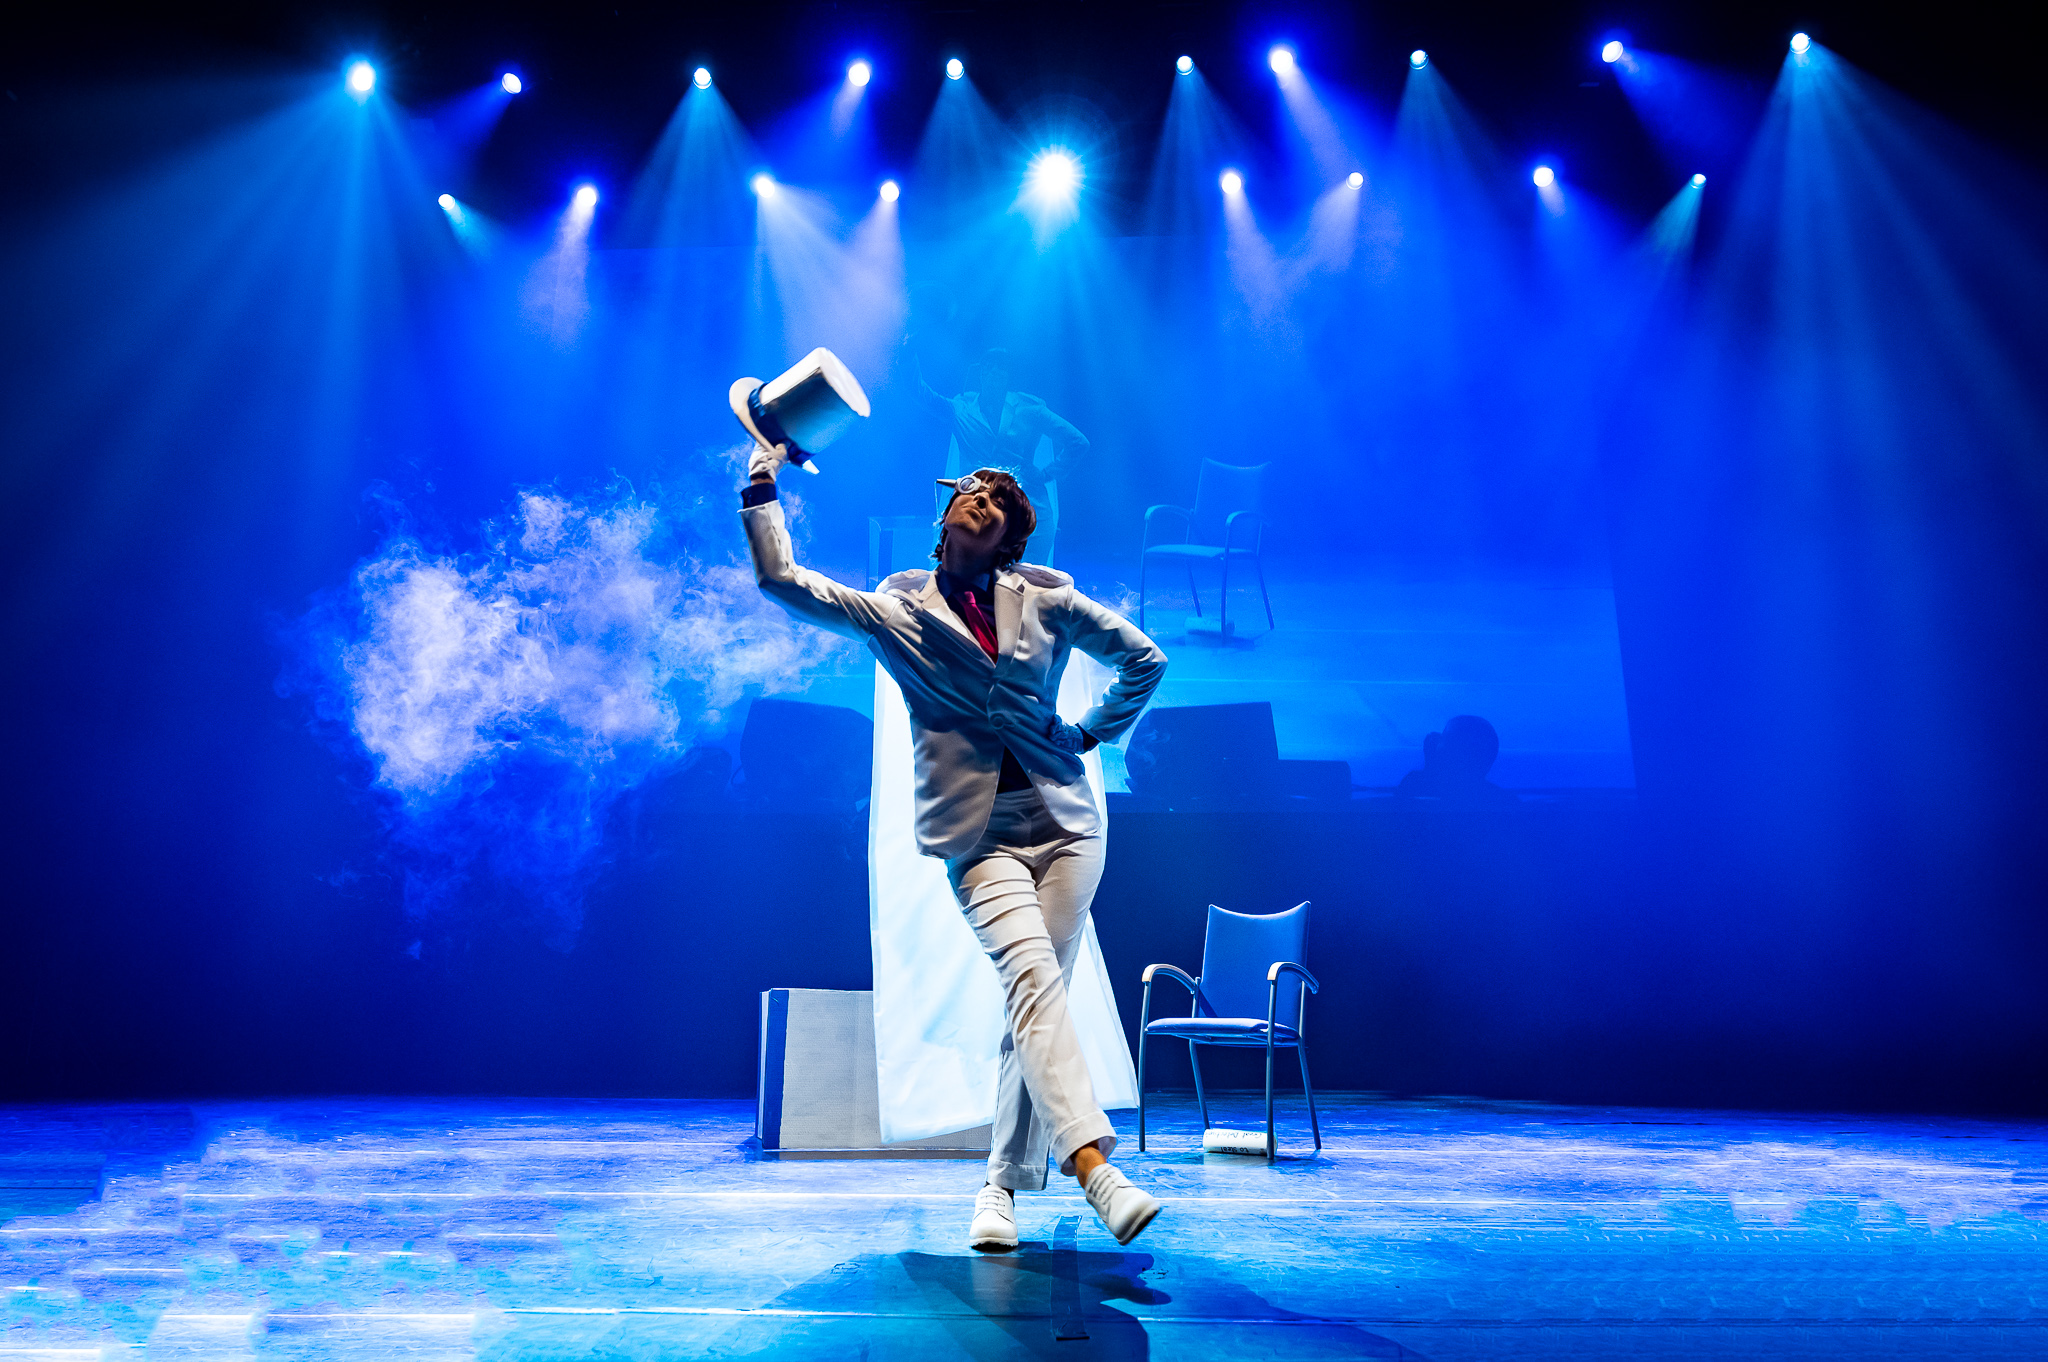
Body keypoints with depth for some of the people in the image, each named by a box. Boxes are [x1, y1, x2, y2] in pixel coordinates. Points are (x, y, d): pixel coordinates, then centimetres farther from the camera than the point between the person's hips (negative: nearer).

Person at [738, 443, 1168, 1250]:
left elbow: (1144, 659, 16)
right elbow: (782, 581, -4)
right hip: (980, 836, -1)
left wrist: (1092, 734, 12)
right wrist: (762, 477, -7)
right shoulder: (896, 607, 5)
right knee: (1031, 977, -22)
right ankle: (1092, 1164, -27)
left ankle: (1003, 1183, 14)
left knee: (1034, 999, -1)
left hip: (1065, 823, 2)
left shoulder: (1045, 596, 6)